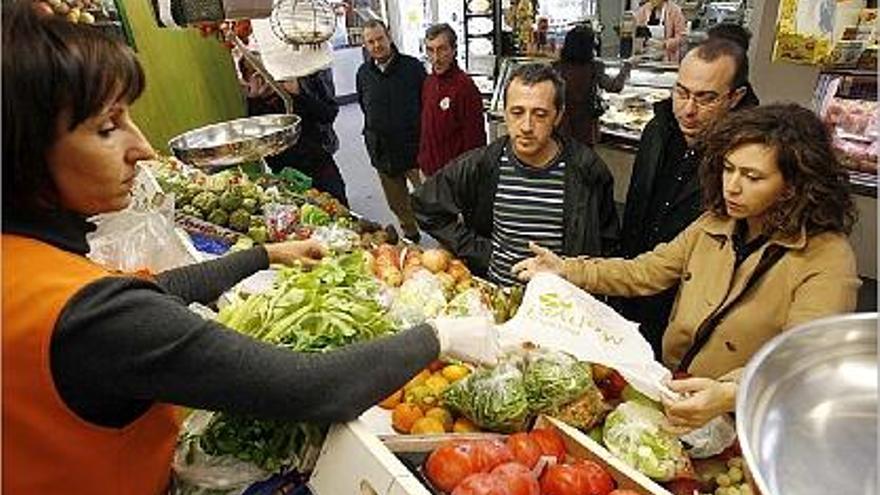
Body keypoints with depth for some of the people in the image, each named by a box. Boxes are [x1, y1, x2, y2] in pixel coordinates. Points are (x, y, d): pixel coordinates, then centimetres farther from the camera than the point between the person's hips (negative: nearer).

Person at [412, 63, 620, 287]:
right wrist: (478, 253, 0)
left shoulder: (587, 170, -7)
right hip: (493, 291, 2)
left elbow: (607, 243, 7)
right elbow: (426, 203, 4)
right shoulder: (480, 164, -6)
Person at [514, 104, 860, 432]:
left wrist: (728, 395, -44)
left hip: (740, 430, -5)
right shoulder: (714, 224, 5)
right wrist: (567, 270, -4)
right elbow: (644, 273, 7)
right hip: (670, 399, 5)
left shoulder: (828, 259, -15)